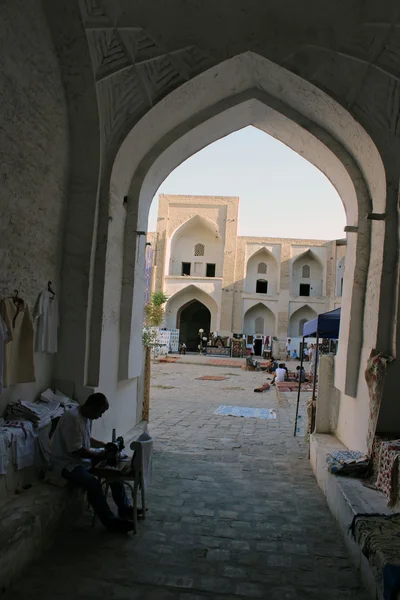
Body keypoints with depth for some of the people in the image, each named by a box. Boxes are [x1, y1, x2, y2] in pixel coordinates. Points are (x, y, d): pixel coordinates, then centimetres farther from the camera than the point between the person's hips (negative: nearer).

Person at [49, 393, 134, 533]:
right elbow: (77, 450, -27)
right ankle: (111, 521, -14)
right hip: (66, 462, -10)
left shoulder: (87, 416, 2)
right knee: (93, 484, -28)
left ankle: (124, 508, 13)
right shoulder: (72, 418, -28)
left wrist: (105, 445, 4)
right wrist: (100, 455, -18)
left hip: (83, 457, 10)